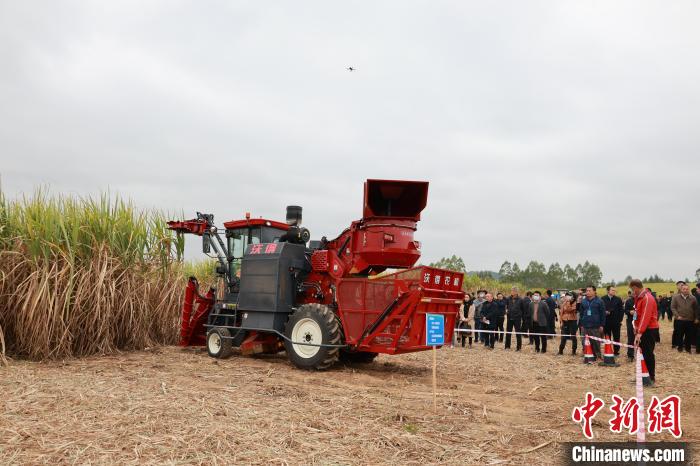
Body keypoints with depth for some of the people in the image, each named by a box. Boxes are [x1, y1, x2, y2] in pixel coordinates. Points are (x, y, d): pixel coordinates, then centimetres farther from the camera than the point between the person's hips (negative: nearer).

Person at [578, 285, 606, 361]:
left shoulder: (599, 301, -1)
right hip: (585, 326, 3)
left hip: (595, 327, -3)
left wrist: (602, 325, -4)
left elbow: (602, 314, -1)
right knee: (585, 343, 4)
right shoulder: (583, 301, 9)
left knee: (596, 343, 2)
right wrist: (581, 324, 8)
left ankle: (598, 356, 13)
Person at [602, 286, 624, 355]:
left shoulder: (618, 299, 3)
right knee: (607, 338, 6)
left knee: (616, 338, 5)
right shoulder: (603, 299, 1)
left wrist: (620, 320, -2)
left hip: (616, 322, 0)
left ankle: (616, 351, 14)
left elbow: (621, 310, 2)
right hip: (606, 321, 0)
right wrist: (604, 312, -15)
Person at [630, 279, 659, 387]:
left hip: (649, 330, -9)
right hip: (642, 330, 9)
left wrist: (639, 332, -31)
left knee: (648, 354, -5)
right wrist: (637, 330, 14)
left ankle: (652, 378, 2)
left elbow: (646, 316, -26)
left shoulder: (647, 298, -18)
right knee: (643, 353, 11)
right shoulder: (639, 298, 13)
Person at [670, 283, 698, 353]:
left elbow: (696, 309, 8)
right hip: (679, 320, -1)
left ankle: (688, 348, 22)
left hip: (690, 320, 1)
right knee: (679, 335, 6)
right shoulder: (676, 297, -2)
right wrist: (677, 316, -11)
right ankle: (680, 347, 19)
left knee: (689, 335, 7)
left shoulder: (693, 298, 3)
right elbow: (673, 307, -2)